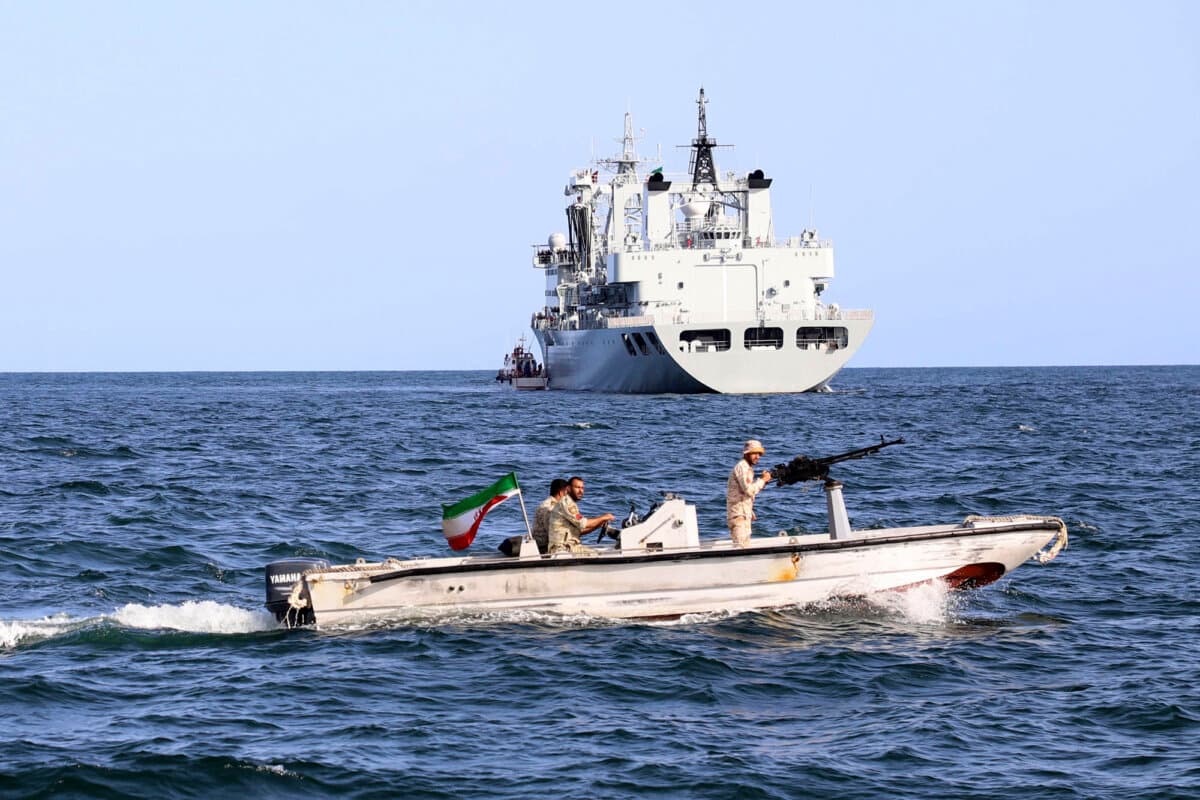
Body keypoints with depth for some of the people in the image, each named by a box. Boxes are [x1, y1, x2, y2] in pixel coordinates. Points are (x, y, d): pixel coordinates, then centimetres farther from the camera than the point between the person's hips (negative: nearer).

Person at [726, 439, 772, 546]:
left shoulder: (748, 468, 17)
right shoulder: (742, 467, -15)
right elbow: (749, 490, -25)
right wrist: (763, 480, -15)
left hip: (745, 513, 11)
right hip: (738, 513, -11)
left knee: (746, 544, 14)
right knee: (740, 546, -17)